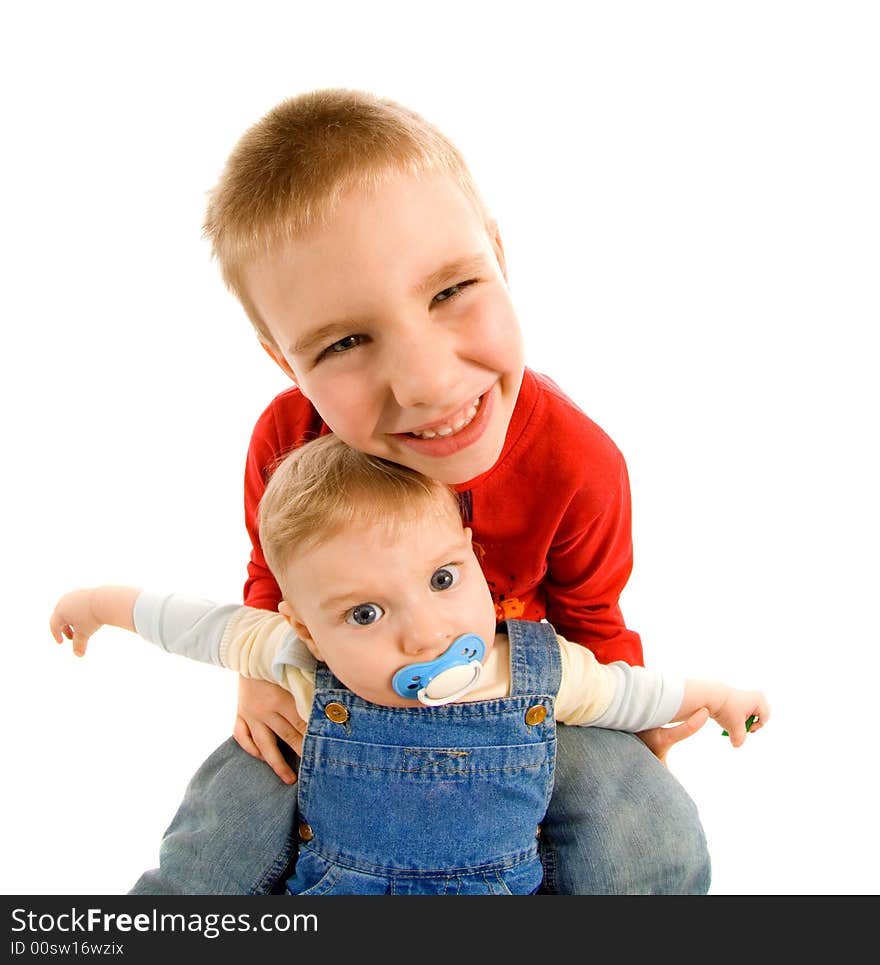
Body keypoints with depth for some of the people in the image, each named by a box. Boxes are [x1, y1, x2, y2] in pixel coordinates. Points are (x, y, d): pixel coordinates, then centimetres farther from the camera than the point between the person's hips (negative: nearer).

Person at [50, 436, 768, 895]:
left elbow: (628, 692, 6)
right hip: (333, 885, -1)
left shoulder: (546, 672, -15)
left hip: (502, 886, 2)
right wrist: (101, 602, 12)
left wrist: (715, 696, 22)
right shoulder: (308, 671, -16)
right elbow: (201, 625, 0)